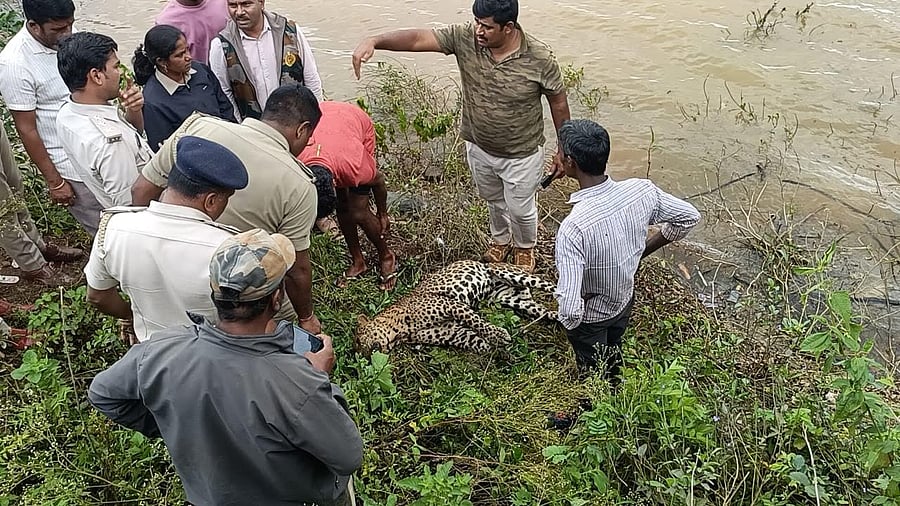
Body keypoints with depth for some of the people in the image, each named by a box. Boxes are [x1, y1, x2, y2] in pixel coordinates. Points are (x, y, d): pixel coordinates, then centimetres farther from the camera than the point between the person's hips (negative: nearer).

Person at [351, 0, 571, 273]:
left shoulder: (540, 57, -26)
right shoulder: (464, 37, -20)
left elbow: (559, 103, -12)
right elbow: (417, 38, -27)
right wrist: (375, 40, -44)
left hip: (521, 155, -3)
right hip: (478, 148, 4)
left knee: (521, 209, 17)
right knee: (493, 200, 28)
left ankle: (525, 247, 51)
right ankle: (500, 239, 59)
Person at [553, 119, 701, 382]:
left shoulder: (573, 228, -42)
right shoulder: (641, 190, -23)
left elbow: (570, 309, -42)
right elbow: (689, 217, -5)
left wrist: (569, 320, -18)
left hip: (590, 316, -6)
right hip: (625, 299, 6)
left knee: (594, 373, 25)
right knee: (613, 353, 35)